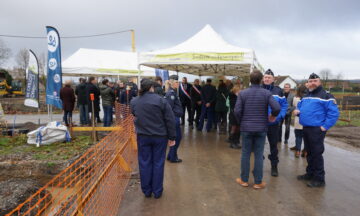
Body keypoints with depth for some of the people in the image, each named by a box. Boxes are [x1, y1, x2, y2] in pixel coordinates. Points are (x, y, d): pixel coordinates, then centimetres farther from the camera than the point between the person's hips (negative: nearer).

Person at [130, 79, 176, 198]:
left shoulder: (133, 102, -1)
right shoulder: (161, 100, -12)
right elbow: (170, 120, -10)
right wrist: (172, 137, -3)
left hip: (142, 136, 3)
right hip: (160, 136, -2)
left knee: (144, 163, 14)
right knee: (158, 163, 10)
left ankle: (146, 191, 25)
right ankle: (157, 191, 20)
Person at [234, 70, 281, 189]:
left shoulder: (243, 93, -5)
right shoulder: (267, 93, -5)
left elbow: (237, 111, -10)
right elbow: (277, 108, -15)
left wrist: (241, 122, 7)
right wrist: (273, 115, 6)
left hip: (246, 128, 0)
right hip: (261, 128, 0)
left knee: (245, 153, 10)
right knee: (259, 155, 7)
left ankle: (244, 180, 20)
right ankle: (258, 182, 16)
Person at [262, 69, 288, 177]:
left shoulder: (278, 90, 0)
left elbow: (284, 104, 4)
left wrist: (281, 116, -8)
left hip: (273, 123, 0)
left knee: (273, 145, 10)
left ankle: (274, 166, 24)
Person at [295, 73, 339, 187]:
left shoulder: (325, 96, -9)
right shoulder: (306, 96, 15)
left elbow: (334, 113, -15)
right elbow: (300, 106, 28)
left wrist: (325, 127, -18)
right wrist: (297, 111, 4)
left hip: (317, 130, -8)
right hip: (306, 128, 8)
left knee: (316, 154, -4)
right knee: (309, 152, 17)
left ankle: (319, 179, 6)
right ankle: (310, 173, 30)